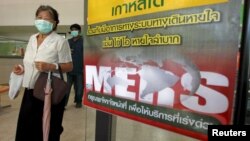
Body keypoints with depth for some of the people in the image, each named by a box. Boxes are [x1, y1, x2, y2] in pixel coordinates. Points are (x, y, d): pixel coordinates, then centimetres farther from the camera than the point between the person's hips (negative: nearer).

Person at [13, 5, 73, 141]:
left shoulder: (60, 41, -10)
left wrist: (50, 67, -25)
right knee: (25, 129, 16)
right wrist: (22, 69, 2)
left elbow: (69, 67, -11)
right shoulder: (32, 38, 10)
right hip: (30, 91, 6)